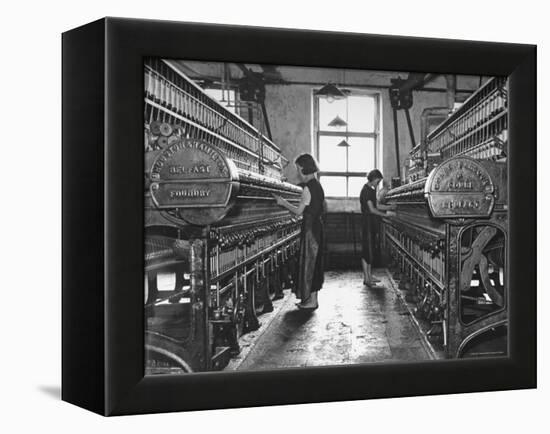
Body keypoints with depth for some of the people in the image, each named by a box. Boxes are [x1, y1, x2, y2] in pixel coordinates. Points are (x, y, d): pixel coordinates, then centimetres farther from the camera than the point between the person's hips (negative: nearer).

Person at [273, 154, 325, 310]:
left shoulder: (308, 188, -17)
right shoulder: (318, 185, 11)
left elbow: (298, 211, -15)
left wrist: (283, 203, -5)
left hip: (310, 229, -9)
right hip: (317, 227, 9)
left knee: (309, 261, -3)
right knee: (314, 261, 13)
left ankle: (311, 300, 2)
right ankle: (312, 298, 19)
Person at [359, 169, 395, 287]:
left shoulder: (371, 190, 14)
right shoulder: (366, 190, -15)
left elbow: (376, 206, 21)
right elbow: (371, 209, -19)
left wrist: (391, 207, 15)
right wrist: (385, 214, -15)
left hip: (372, 224, 10)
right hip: (368, 223, -10)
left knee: (370, 250, 12)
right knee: (367, 251, -6)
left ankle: (369, 276, 18)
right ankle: (366, 278, -2)